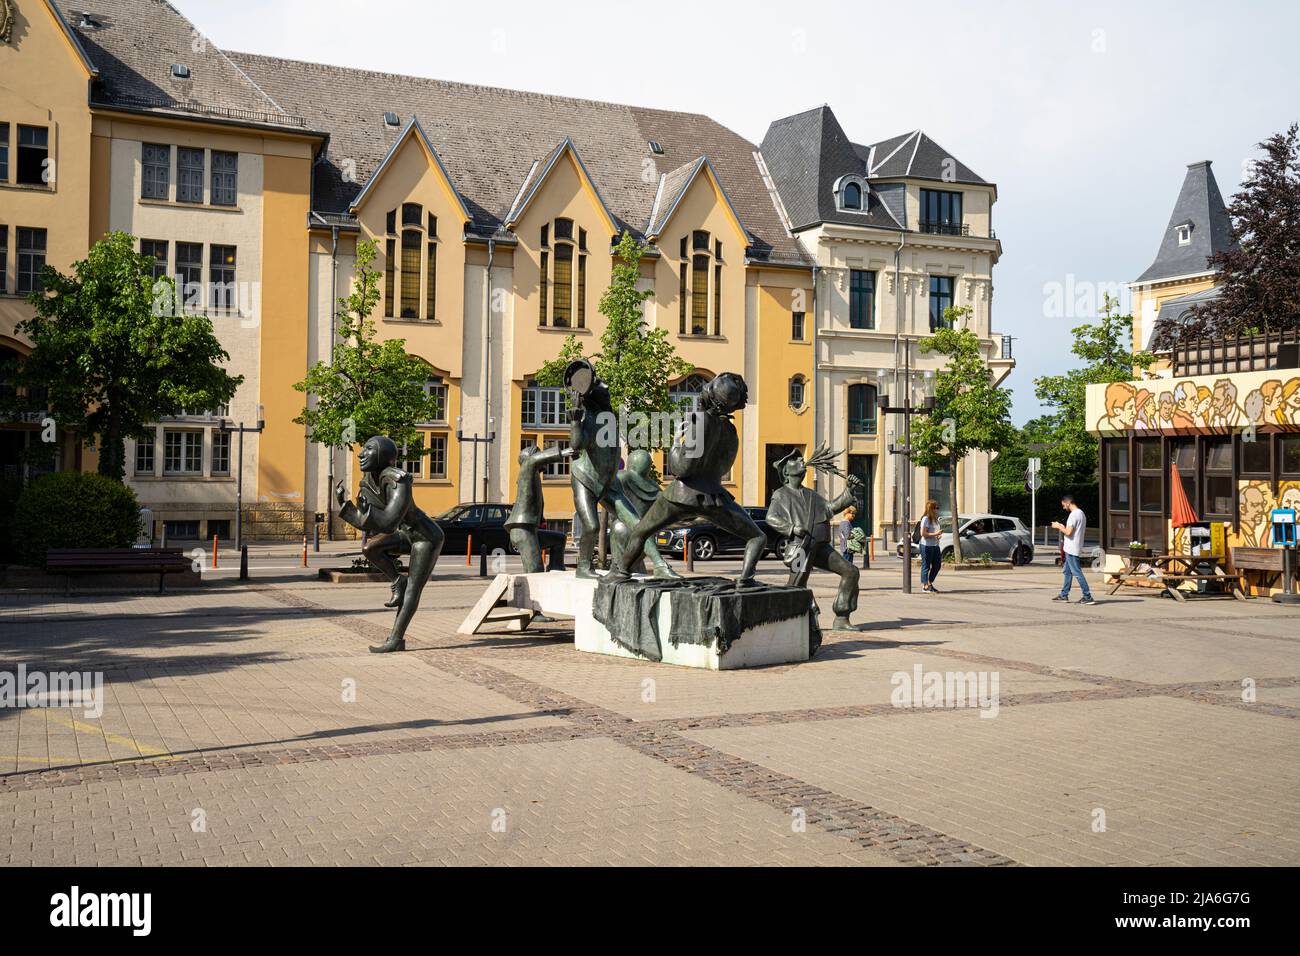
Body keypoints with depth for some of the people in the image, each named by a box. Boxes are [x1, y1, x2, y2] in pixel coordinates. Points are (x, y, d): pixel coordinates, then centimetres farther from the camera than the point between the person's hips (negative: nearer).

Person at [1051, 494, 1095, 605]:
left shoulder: (1074, 514, -18)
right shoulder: (1081, 513, 15)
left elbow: (1068, 532, -23)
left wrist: (1058, 526, -8)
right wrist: (1063, 527, 15)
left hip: (1071, 549, -11)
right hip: (1073, 549, 11)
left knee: (1077, 573, -8)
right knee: (1067, 571, 17)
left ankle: (1088, 597, -9)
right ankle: (1064, 595, 23)